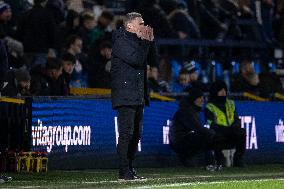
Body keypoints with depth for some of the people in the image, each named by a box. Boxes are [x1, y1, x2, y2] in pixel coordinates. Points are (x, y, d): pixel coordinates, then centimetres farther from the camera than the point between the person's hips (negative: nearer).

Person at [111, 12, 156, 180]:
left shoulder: (137, 40, 17)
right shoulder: (121, 41, -10)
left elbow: (150, 60, 18)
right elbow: (136, 59, -21)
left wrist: (151, 40, 8)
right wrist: (145, 42, -10)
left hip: (139, 96, 9)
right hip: (126, 95, -9)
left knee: (136, 134, 10)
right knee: (126, 133, -11)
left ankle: (130, 169, 15)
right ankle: (124, 171, -10)